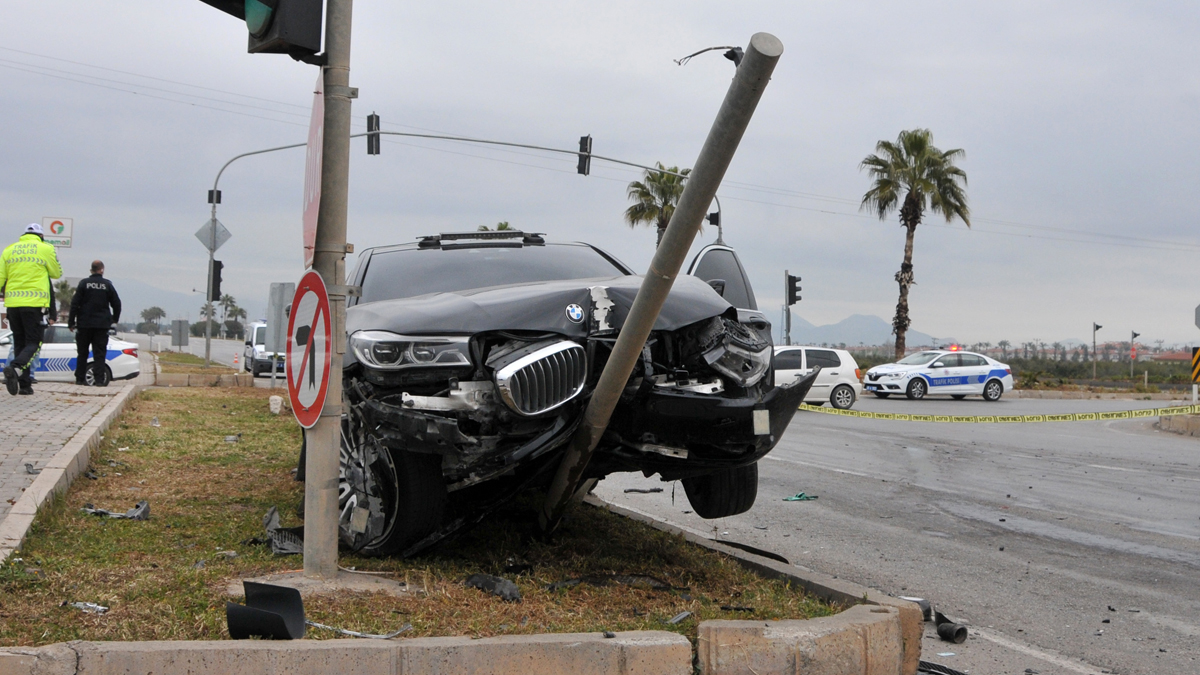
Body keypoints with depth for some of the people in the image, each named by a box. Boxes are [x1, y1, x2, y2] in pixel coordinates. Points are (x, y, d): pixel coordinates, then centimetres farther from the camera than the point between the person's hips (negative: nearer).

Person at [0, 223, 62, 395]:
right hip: (35, 303, -4)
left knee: (19, 343, 12)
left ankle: (24, 385, 10)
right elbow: (56, 273, 11)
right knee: (33, 343, -1)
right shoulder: (45, 249, 1)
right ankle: (15, 367, -29)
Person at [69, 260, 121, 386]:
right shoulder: (107, 285, 0)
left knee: (82, 353, 10)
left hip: (84, 324, 0)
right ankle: (99, 380, -7)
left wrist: (71, 322, 1)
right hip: (102, 324, 0)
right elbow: (116, 304, 4)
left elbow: (75, 303, -4)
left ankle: (80, 378, 10)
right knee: (99, 354, 1)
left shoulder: (84, 283, -2)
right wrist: (114, 319, 19)